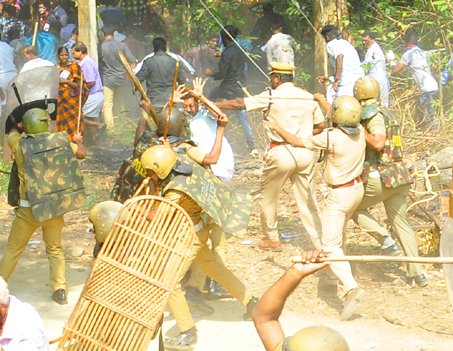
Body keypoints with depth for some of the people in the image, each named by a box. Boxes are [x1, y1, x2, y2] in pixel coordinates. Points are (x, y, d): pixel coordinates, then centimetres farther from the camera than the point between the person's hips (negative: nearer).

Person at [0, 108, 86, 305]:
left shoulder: (19, 144, -8)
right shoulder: (59, 140, -6)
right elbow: (81, 153, 7)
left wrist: (21, 127, 33)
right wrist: (78, 141, 27)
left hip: (29, 208, -2)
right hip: (55, 207, 2)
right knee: (55, 249, 19)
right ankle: (60, 290, 14)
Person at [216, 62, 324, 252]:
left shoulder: (271, 96, -6)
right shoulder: (308, 97, 6)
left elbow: (239, 103, -4)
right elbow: (320, 125, 11)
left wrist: (213, 104, 5)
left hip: (281, 153, -4)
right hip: (305, 152, 4)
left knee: (268, 197, 16)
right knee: (307, 200, 11)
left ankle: (272, 239, 25)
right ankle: (321, 242, 9)